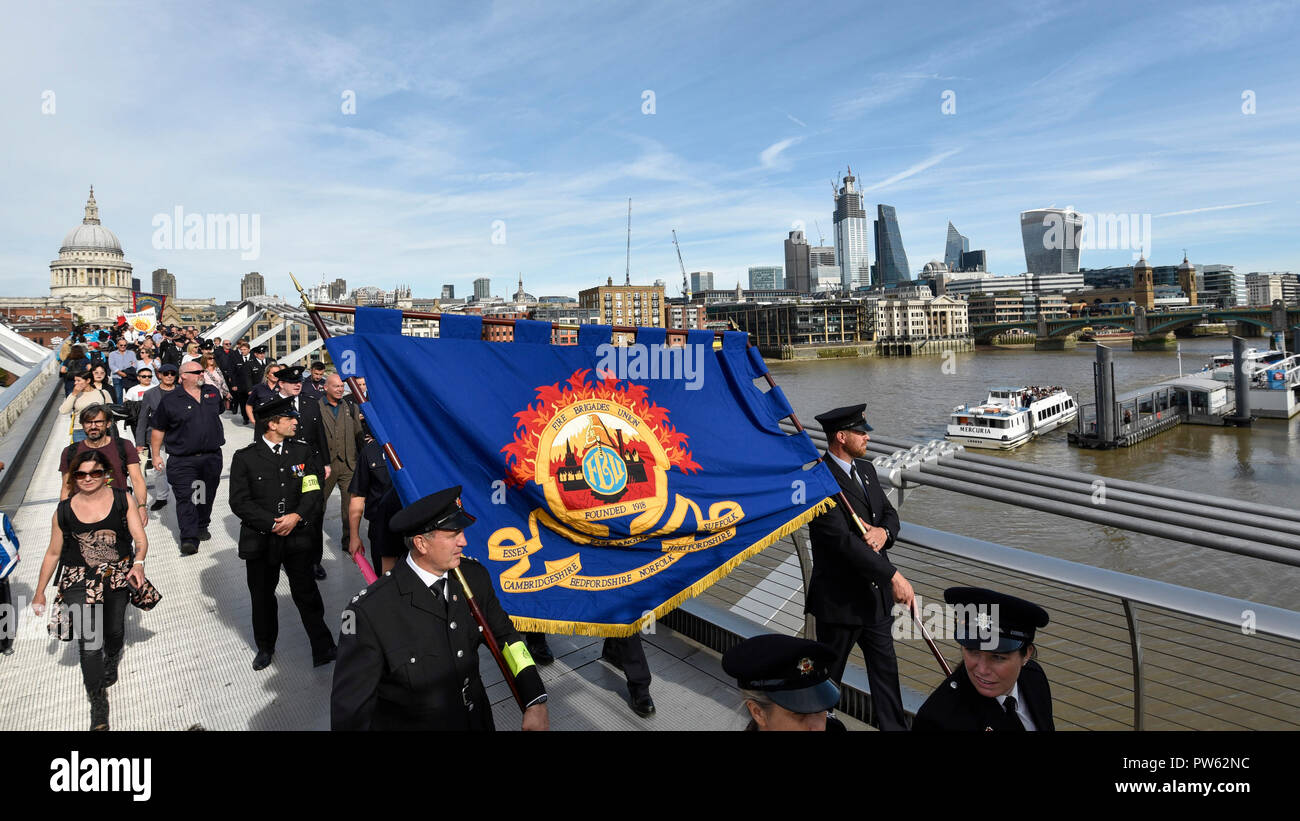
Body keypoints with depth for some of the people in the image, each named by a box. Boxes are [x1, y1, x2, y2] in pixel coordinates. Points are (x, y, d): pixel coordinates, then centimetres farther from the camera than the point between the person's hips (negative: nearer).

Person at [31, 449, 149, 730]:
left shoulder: (122, 501, -5)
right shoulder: (64, 511, -3)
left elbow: (141, 538, -8)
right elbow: (53, 553, 8)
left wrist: (138, 562, -28)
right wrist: (39, 592, 11)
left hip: (118, 577, 1)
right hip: (80, 581, -1)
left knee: (115, 631, 17)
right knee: (89, 643, -9)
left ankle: (112, 661, 52)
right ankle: (98, 702, 8)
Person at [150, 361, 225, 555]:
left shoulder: (212, 392, 8)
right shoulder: (170, 400, -3)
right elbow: (158, 429, 2)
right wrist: (156, 455, 1)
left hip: (212, 457, 4)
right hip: (182, 460, -4)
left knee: (208, 495, 13)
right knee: (185, 498, -8)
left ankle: (202, 527, 32)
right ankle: (189, 539, -9)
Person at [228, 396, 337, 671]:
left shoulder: (302, 453, 3)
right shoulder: (245, 458, -6)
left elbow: (313, 492, 1)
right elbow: (239, 502, -8)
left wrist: (296, 517, -15)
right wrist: (273, 524, -15)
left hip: (297, 537, 1)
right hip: (260, 540, -1)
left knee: (307, 595, 4)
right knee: (262, 596, 15)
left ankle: (323, 648, 16)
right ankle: (265, 647, 36)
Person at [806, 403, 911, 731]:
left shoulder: (866, 470, 6)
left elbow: (891, 514, 10)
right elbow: (843, 540, -28)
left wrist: (884, 531, -15)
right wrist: (893, 576, -27)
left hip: (876, 594, 8)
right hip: (840, 599, -7)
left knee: (885, 667, 18)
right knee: (828, 674, 12)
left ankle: (893, 726, 34)